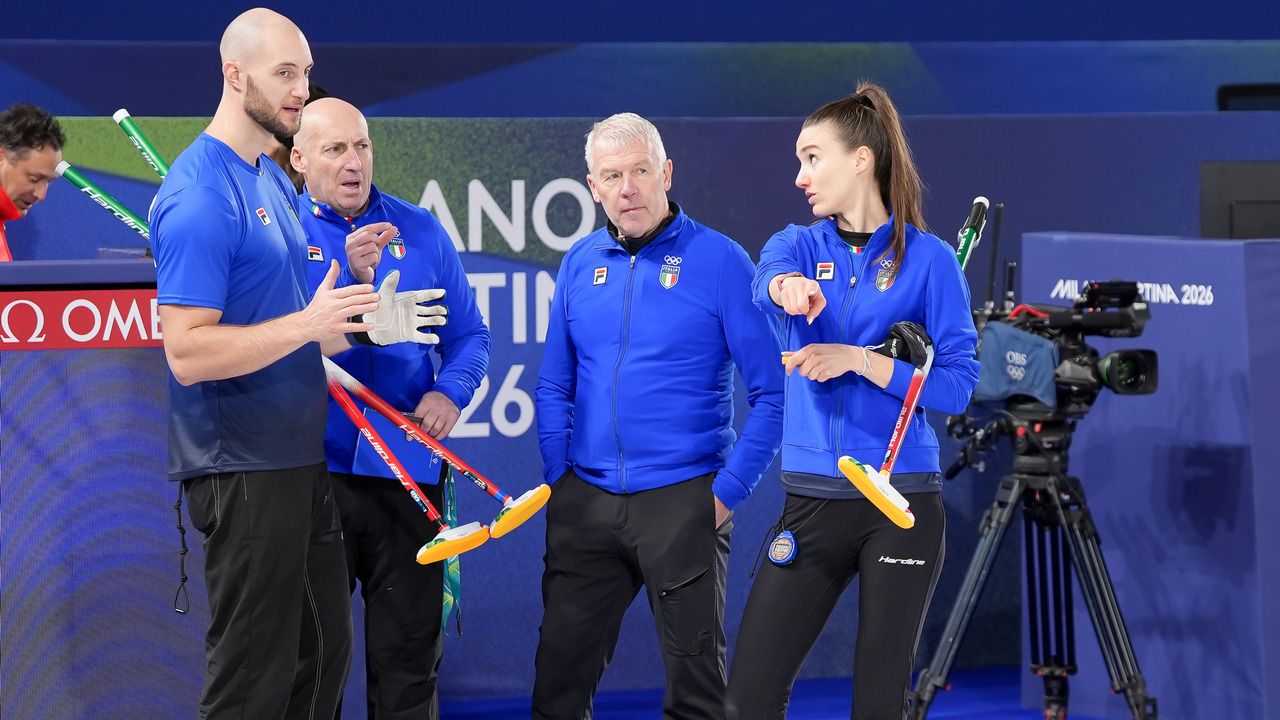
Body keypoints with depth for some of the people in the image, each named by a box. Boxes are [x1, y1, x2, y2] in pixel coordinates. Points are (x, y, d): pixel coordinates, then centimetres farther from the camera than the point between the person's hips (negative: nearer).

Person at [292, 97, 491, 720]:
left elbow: (468, 334, 12)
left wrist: (450, 391, -9)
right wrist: (348, 280, -28)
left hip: (407, 471, 3)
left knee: (409, 653, 8)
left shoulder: (420, 230, 8)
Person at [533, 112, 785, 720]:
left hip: (683, 503, -4)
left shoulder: (719, 261, -6)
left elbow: (772, 391, -7)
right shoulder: (580, 264, 8)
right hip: (585, 504, 4)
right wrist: (559, 481, 5)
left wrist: (729, 490, -11)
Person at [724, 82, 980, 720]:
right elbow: (767, 279, -18)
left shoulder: (928, 259, -1)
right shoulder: (802, 245, 8)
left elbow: (958, 386, -6)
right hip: (812, 500, 3)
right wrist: (787, 285, -42)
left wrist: (859, 360, -18)